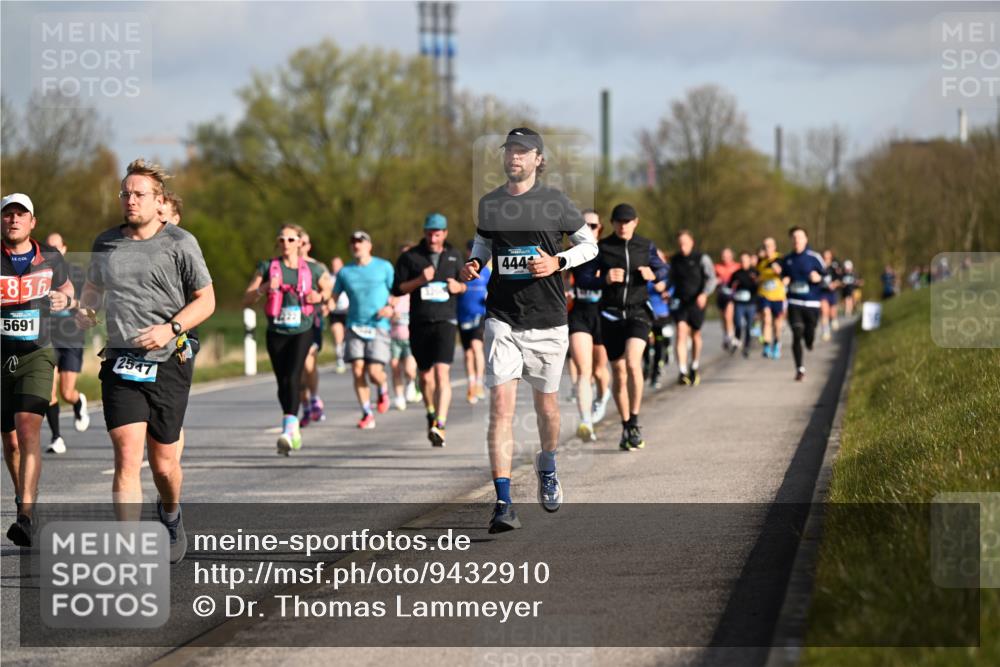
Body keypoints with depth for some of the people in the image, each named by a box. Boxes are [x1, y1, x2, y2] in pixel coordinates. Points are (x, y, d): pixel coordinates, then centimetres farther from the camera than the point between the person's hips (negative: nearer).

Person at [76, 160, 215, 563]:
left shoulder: (180, 244, -1)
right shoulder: (106, 243, 9)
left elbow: (205, 300, 1)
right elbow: (93, 286, 27)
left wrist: (170, 328, -15)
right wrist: (85, 311, 5)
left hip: (168, 363, -1)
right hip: (120, 364, 1)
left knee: (163, 461, 8)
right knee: (127, 455, -14)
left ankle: (170, 513, 42)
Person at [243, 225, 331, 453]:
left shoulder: (312, 269, 4)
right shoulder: (267, 267, 5)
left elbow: (329, 289, 19)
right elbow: (246, 300, 2)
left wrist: (320, 296, -4)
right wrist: (264, 288, -17)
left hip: (302, 331, -2)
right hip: (276, 333, 2)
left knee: (292, 377, -21)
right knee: (282, 382, 7)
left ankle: (288, 430, -32)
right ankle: (294, 431, 25)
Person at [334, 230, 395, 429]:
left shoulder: (384, 267, 5)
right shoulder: (345, 272, 10)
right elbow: (334, 296, 14)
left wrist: (391, 307, -12)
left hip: (378, 326, -2)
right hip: (354, 327, 2)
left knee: (374, 371, -13)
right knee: (357, 371, -7)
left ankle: (383, 390, 22)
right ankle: (367, 414, 2)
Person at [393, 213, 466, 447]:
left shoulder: (454, 257, 9)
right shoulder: (410, 257, 3)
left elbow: (465, 284, 21)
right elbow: (397, 289, 1)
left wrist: (458, 287, -2)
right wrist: (419, 280, -15)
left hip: (445, 321, -1)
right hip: (419, 323, 1)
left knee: (442, 372, -17)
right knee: (425, 375, 11)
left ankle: (440, 426, -24)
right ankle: (431, 414, 37)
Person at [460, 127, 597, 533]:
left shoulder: (554, 203, -1)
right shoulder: (489, 204, 6)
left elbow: (589, 244, 7)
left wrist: (557, 262, -10)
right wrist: (472, 266, 2)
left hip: (547, 319, -1)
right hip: (502, 318, 1)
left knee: (546, 404, 13)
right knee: (501, 404, -13)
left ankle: (547, 469, 44)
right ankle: (503, 503, -16)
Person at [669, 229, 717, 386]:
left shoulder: (702, 258, -5)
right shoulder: (675, 260, 7)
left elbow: (711, 278, -11)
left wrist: (704, 294, -27)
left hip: (696, 302, -1)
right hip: (679, 301, 1)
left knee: (695, 335, 12)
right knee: (681, 332, -16)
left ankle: (694, 369, 34)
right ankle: (682, 372, -23)